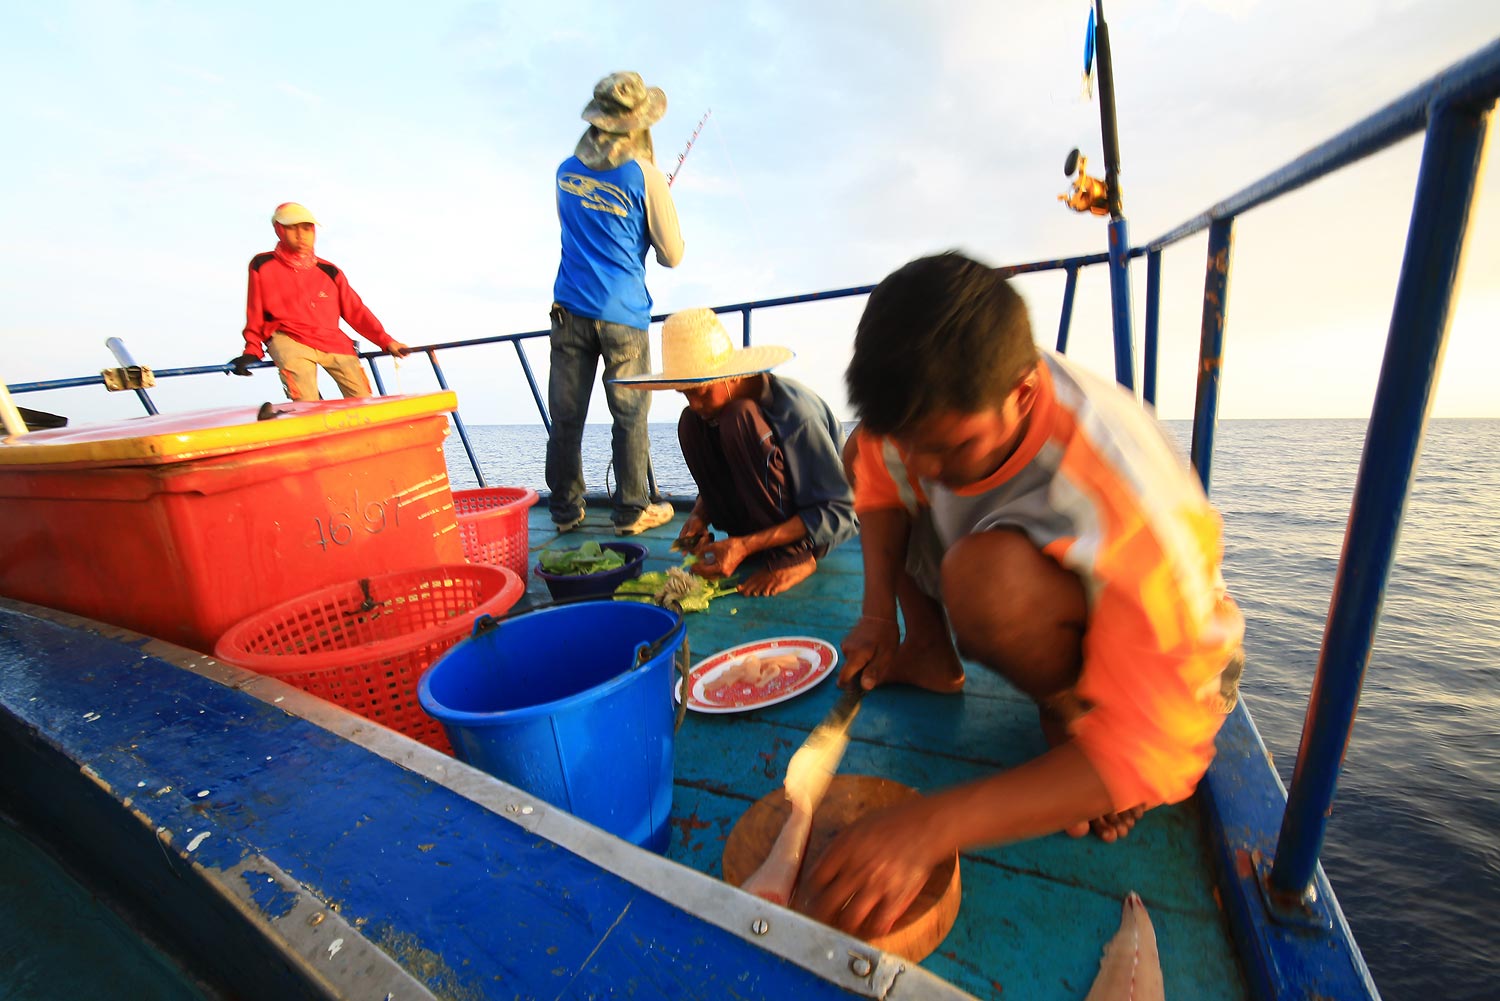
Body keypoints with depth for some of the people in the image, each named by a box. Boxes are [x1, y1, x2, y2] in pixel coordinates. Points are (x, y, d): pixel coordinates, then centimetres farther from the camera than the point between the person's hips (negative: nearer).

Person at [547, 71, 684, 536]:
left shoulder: (566, 170, 13)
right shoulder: (645, 176, -4)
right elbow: (672, 256, 0)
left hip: (570, 309, 5)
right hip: (622, 314, -5)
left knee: (565, 414, 6)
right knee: (630, 416, 3)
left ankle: (565, 509, 16)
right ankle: (633, 511, 11)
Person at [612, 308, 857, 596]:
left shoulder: (794, 410, -27)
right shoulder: (705, 410, -7)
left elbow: (838, 513, -26)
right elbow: (716, 483, 8)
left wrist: (745, 546, -32)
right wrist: (699, 516, -15)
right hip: (765, 518, 6)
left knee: (738, 419, -29)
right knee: (691, 424, -12)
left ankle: (795, 552, -19)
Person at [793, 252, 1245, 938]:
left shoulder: (1131, 505, -38)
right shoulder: (943, 399, -21)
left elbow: (1153, 754, -34)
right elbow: (878, 477, -2)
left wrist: (933, 826, -42)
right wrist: (878, 614, -15)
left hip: (1166, 665, -5)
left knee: (989, 572, -40)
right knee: (871, 452, -4)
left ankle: (1072, 715, -7)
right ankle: (930, 656, 4)